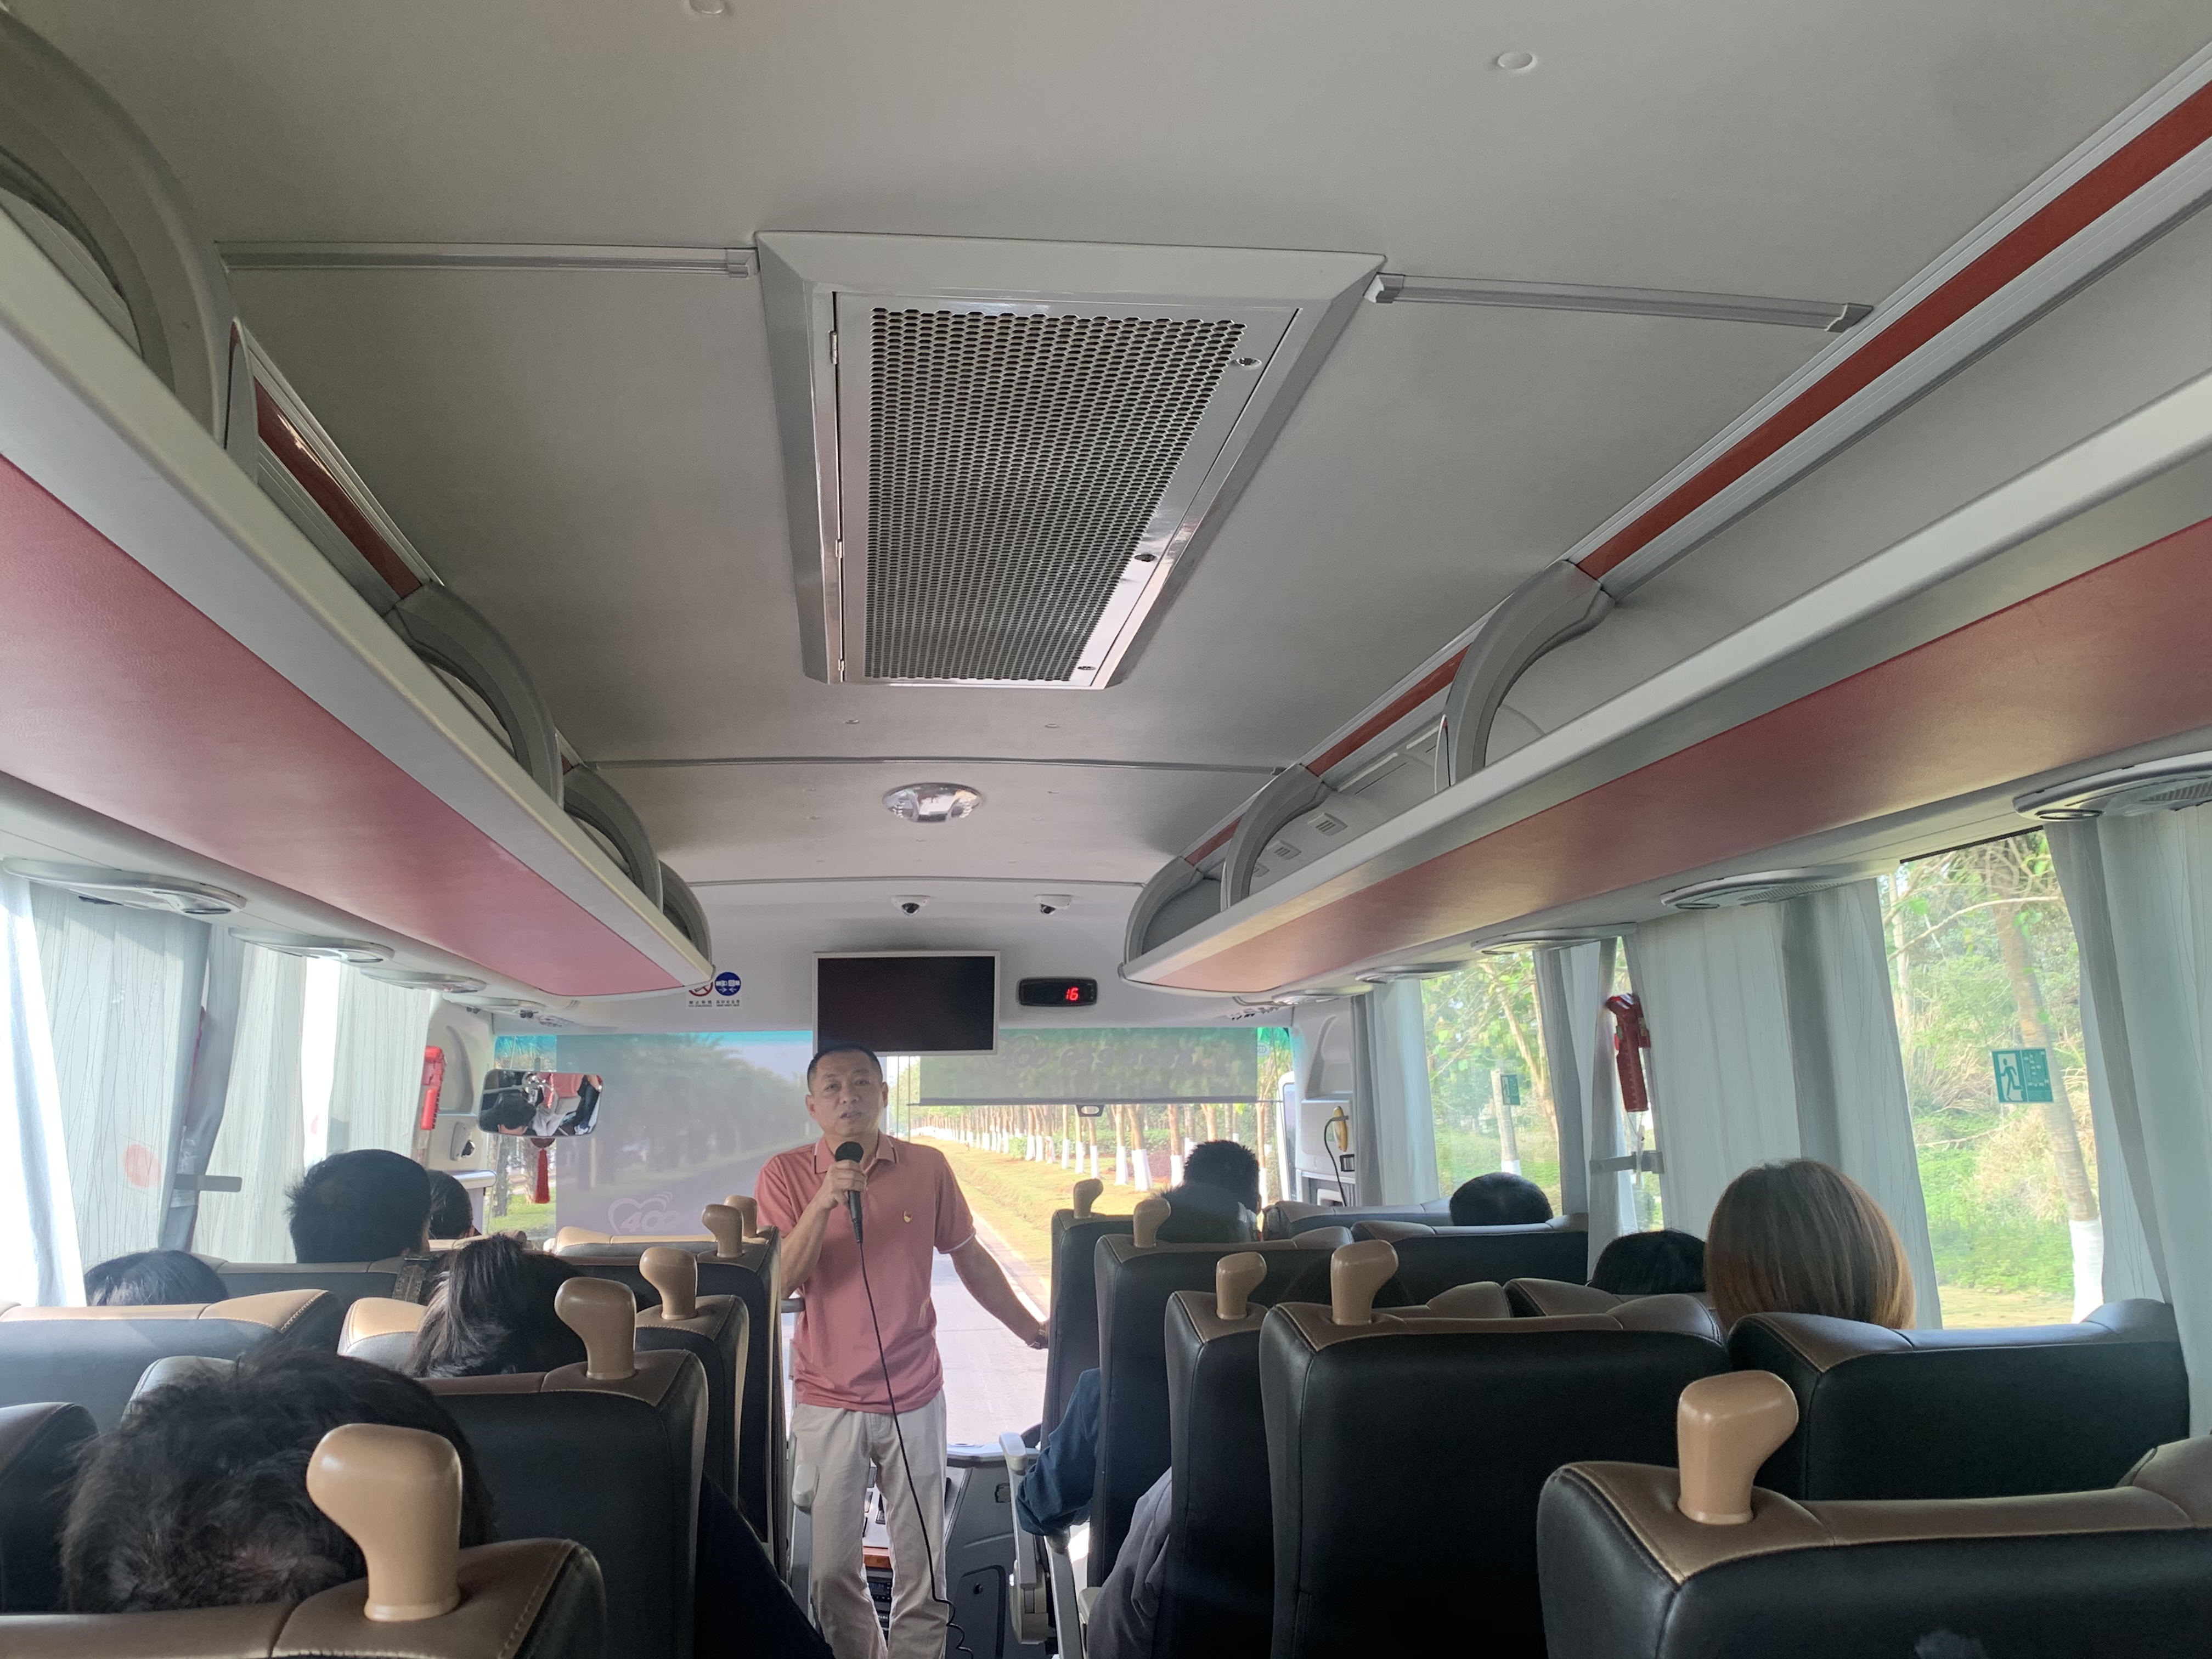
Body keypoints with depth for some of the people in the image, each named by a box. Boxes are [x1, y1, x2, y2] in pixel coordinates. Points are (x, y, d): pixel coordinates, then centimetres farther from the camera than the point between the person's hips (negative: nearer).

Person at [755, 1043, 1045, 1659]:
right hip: (825, 1401, 0)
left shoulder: (927, 1167, -1)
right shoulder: (785, 1174, -4)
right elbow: (779, 1282, -12)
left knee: (921, 1571, 6)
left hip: (914, 1398, 1)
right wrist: (824, 1202, -24)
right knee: (832, 1569, 8)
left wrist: (1035, 1332, 11)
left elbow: (970, 1259, 9)